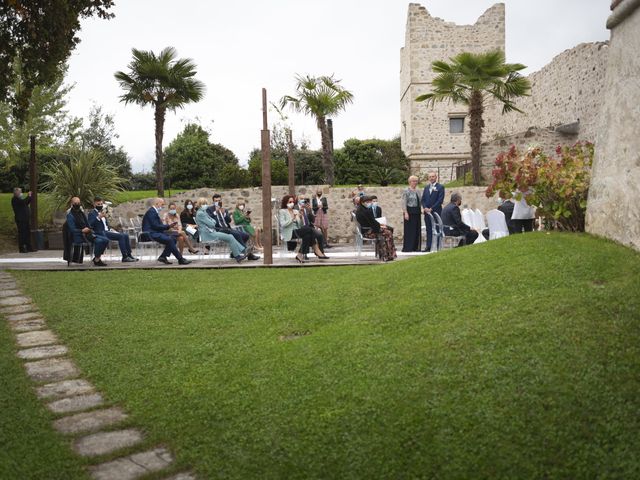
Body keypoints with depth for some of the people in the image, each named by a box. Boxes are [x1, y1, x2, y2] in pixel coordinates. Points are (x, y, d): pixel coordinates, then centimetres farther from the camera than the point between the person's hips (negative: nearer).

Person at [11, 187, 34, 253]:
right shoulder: (14, 199, -10)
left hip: (25, 219, 10)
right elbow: (23, 202, -24)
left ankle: (29, 247, 17)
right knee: (21, 233, -6)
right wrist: (28, 196, -13)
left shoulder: (19, 199, 20)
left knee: (28, 233, 11)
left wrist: (29, 197, 11)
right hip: (20, 219, -10)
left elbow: (27, 203, 22)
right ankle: (21, 249, -2)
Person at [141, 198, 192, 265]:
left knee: (173, 238, -3)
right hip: (151, 233, -11)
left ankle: (163, 256, -6)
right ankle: (180, 259, -22)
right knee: (169, 240, -25)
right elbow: (155, 226, -18)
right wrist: (168, 226, -13)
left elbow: (159, 225, 16)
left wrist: (168, 226, 1)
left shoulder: (154, 211, 20)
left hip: (155, 232, 11)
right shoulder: (151, 211, -12)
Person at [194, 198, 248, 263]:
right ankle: (237, 256, -11)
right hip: (208, 234, -10)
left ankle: (243, 250, -5)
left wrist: (213, 222, -3)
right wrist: (213, 222, 5)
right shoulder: (200, 213, -12)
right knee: (230, 238, -15)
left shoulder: (203, 212, 20)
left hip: (212, 232, 10)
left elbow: (213, 222, 18)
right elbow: (211, 224, -15)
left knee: (231, 236, -2)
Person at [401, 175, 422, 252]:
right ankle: (407, 248, -1)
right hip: (409, 212, -7)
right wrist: (405, 212, -19)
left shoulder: (417, 191, 16)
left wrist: (421, 211, 14)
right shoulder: (406, 191, -5)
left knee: (417, 230, 6)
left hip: (417, 212, 7)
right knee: (409, 230, -5)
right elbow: (404, 202, -11)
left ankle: (415, 247, 12)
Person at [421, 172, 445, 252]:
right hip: (427, 212, 5)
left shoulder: (440, 187, -1)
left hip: (436, 211, -5)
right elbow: (423, 199, 14)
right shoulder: (426, 187, 16)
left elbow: (440, 200, -9)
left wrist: (431, 208, -13)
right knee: (428, 230, 6)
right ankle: (428, 247, 9)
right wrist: (425, 207, -4)